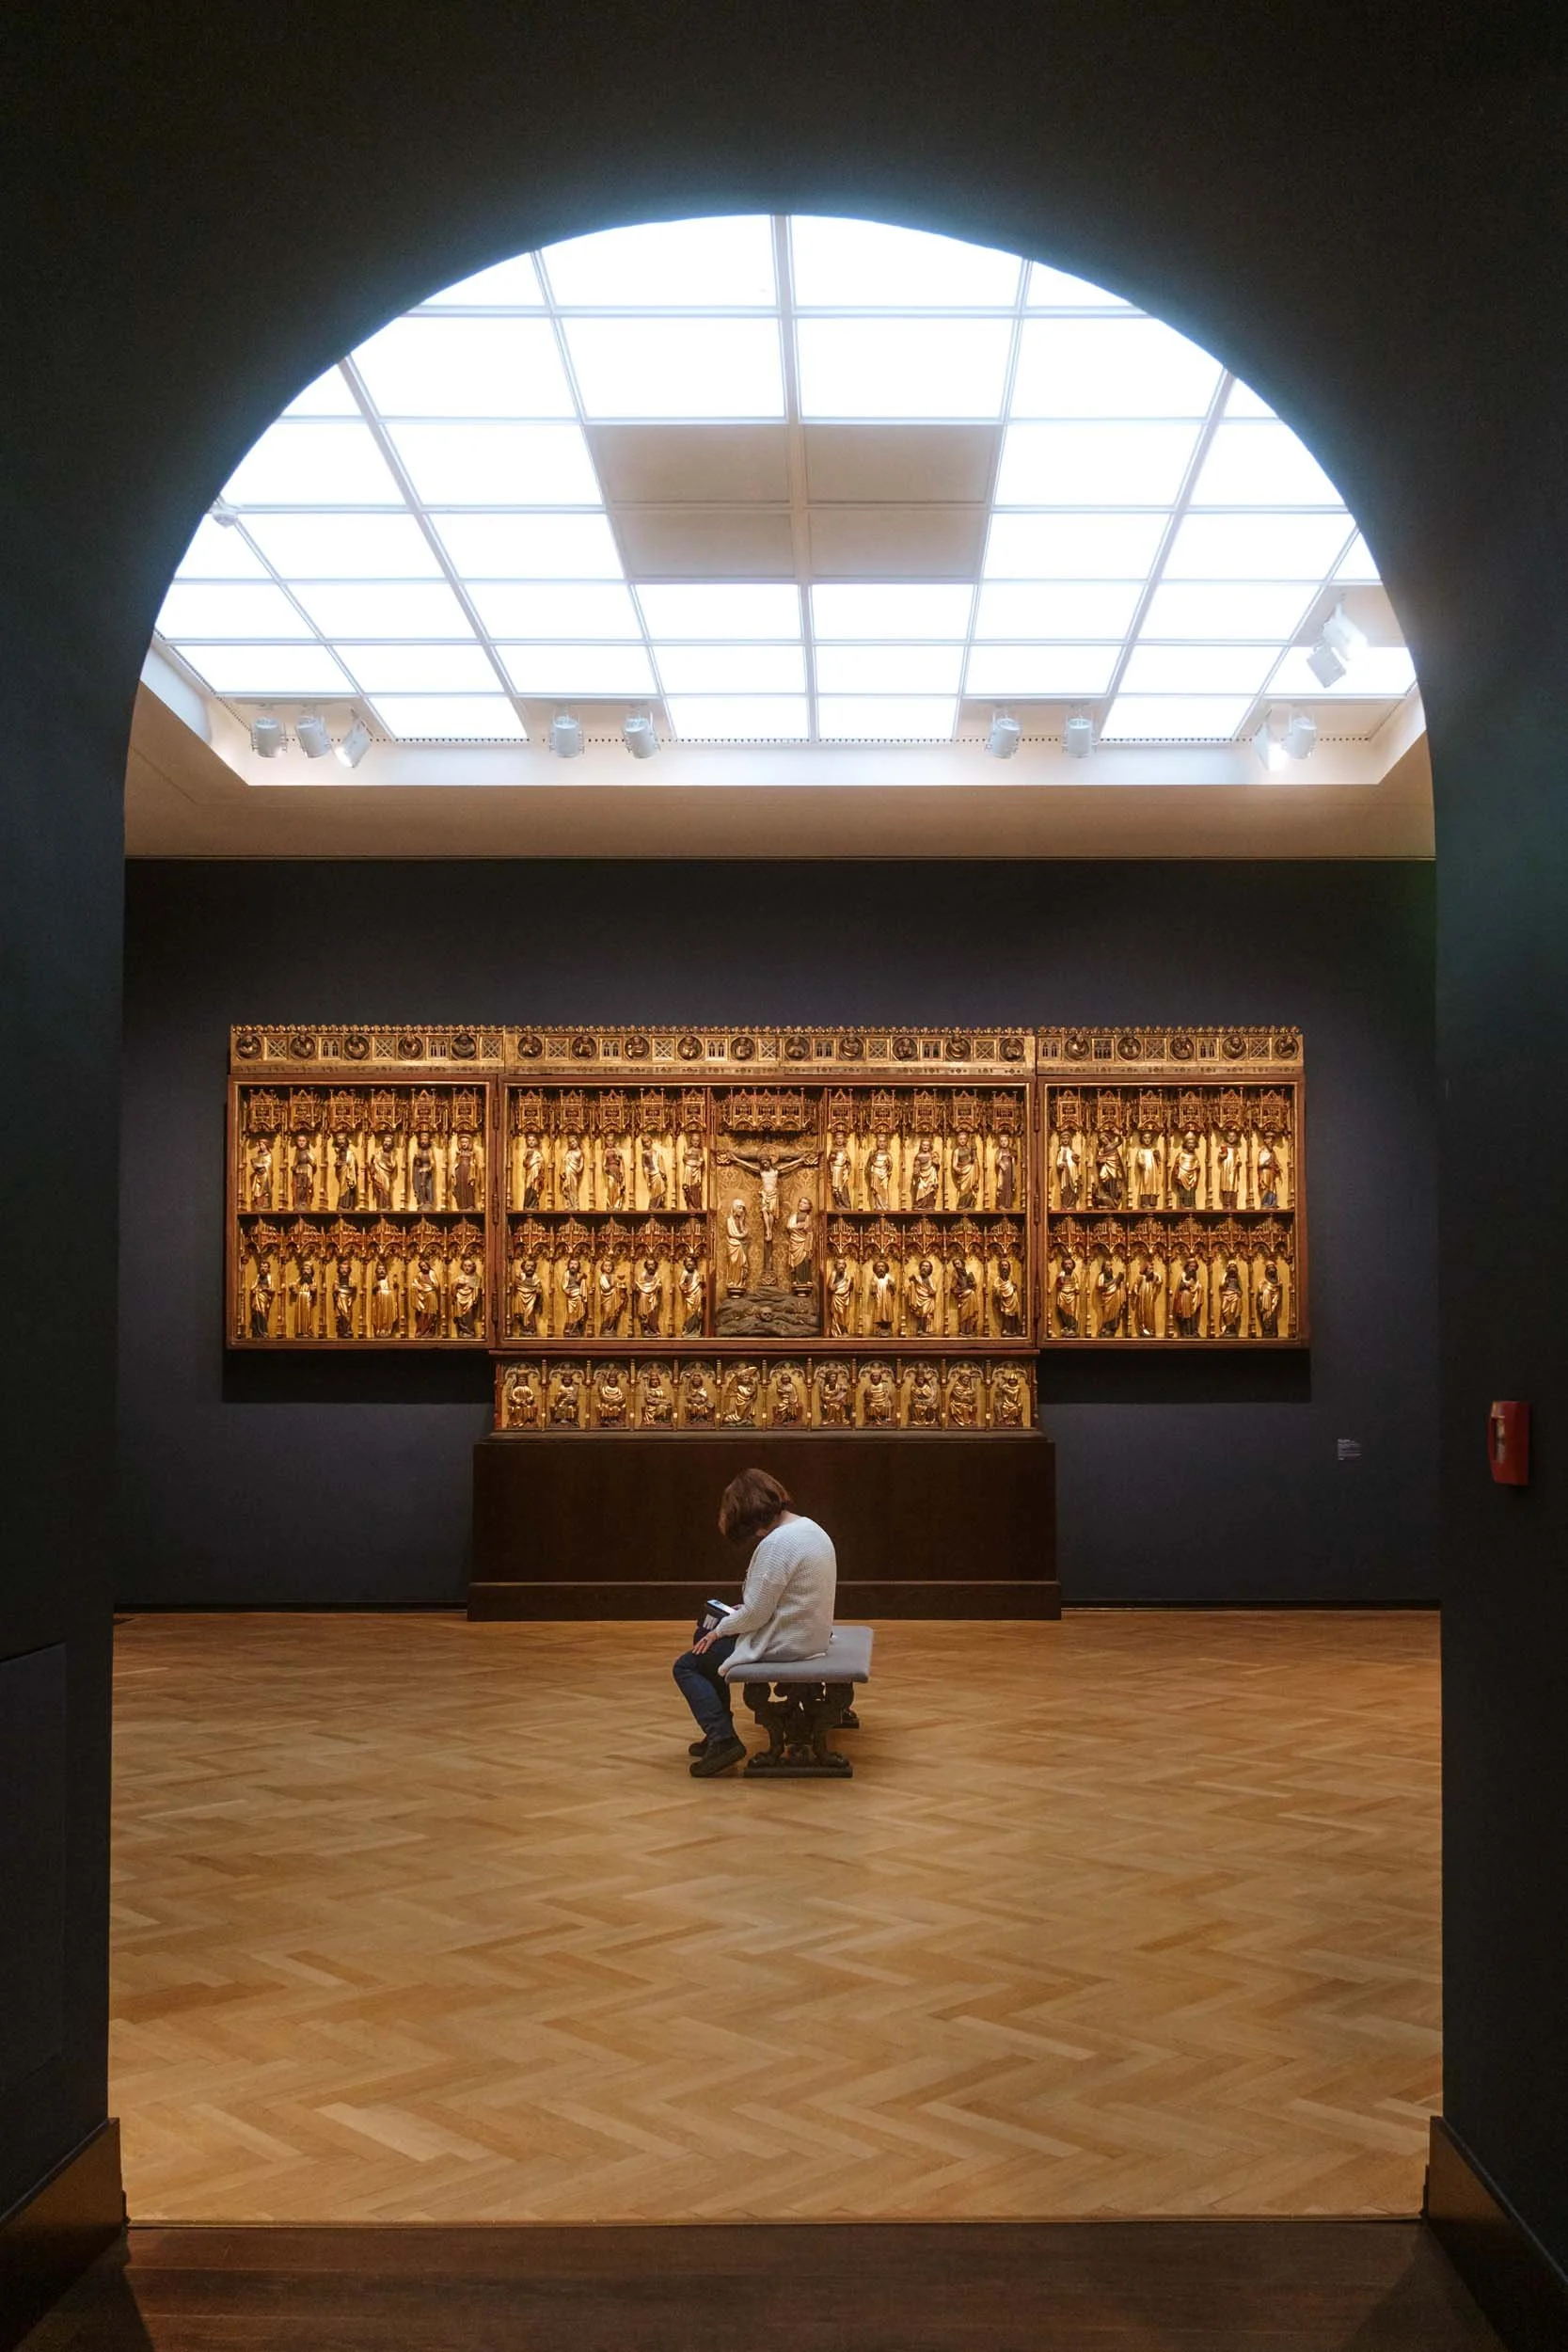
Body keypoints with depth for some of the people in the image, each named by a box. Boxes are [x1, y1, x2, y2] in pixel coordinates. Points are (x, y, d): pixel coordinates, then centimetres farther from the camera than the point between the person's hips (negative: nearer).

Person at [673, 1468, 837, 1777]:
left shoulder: (776, 1544, -24)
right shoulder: (811, 1529, 6)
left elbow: (756, 1614, -22)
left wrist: (718, 1631, -6)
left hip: (783, 1645, -10)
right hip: (809, 1634, 10)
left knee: (686, 1665, 1)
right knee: (704, 1634, 25)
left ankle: (723, 1739, -10)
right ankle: (719, 1729, 28)